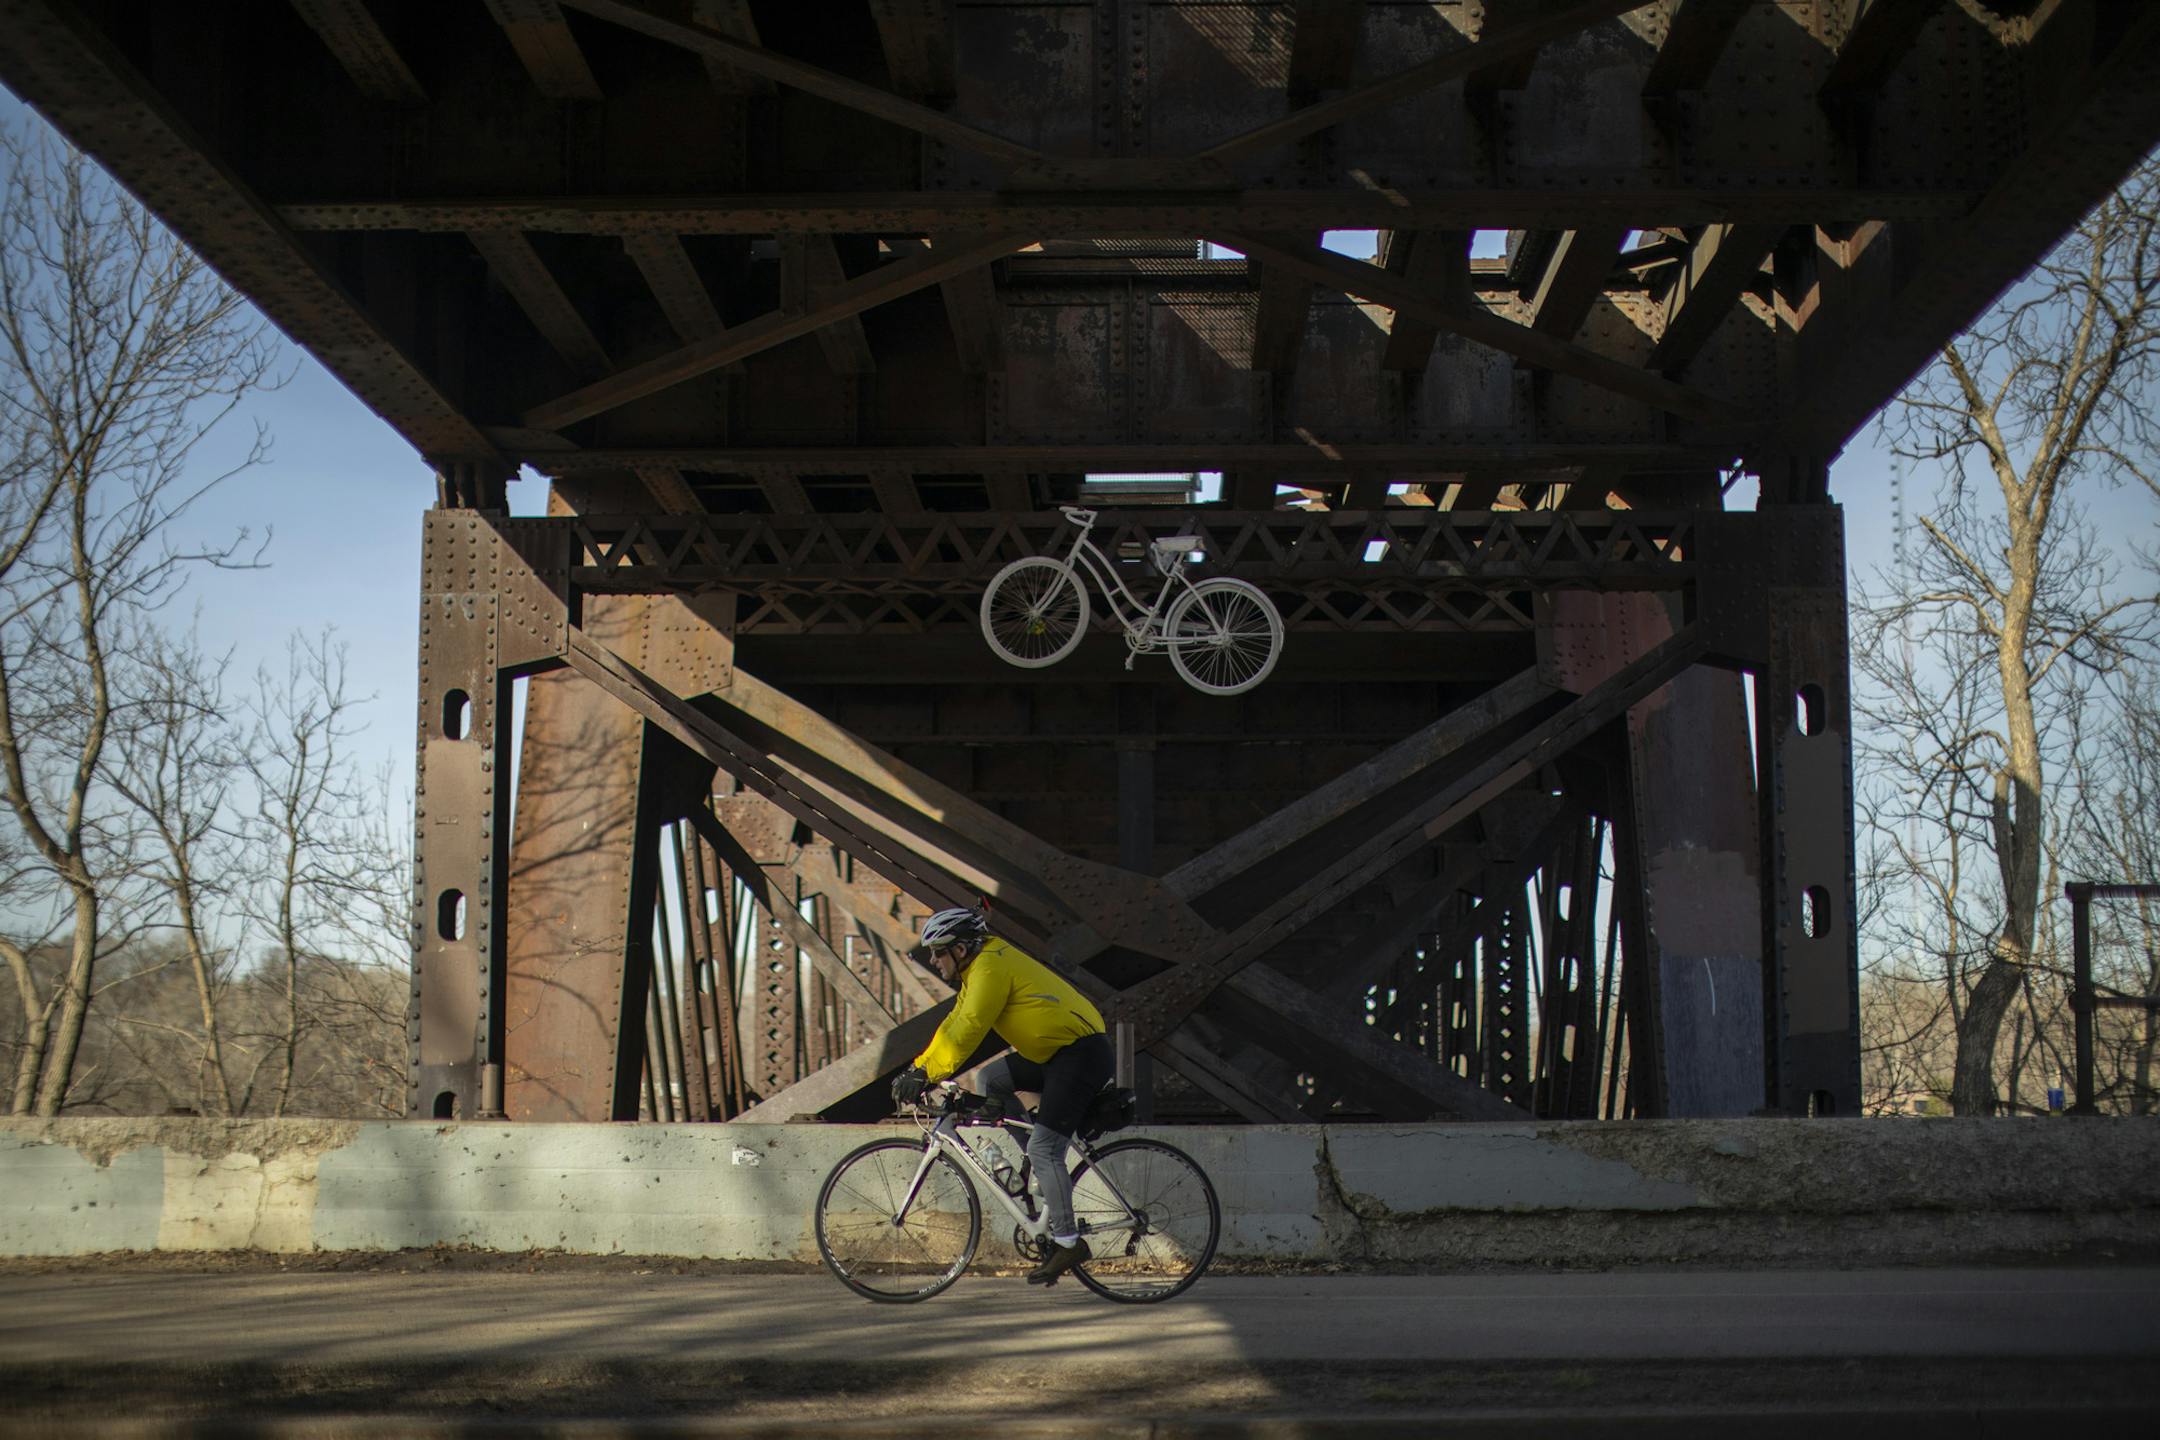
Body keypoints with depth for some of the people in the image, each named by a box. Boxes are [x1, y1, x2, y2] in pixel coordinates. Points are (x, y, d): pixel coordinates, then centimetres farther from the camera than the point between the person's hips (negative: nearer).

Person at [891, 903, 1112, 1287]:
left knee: (1043, 1149, -12)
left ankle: (1068, 1242, -7)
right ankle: (1047, 1175, 12)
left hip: (1082, 1053, -10)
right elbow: (955, 1024, 18)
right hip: (1056, 1053, 10)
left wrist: (925, 1074, -22)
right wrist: (917, 1069, 11)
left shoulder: (990, 966, -15)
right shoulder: (979, 968, 15)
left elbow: (968, 1029, -22)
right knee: (991, 1079, 12)